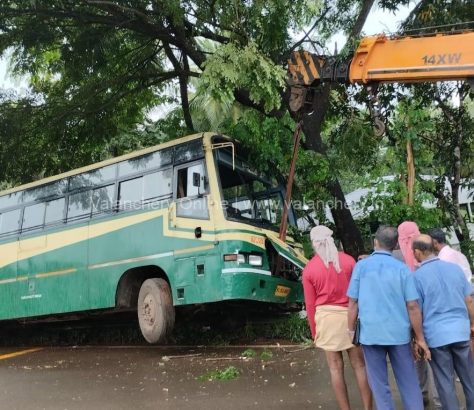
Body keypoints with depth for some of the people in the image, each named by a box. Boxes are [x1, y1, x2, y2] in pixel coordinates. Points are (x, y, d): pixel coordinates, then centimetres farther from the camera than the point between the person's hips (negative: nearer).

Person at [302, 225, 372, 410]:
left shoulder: (309, 269, -4)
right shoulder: (348, 260, -2)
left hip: (326, 317, -1)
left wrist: (314, 330, 9)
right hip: (349, 314, 1)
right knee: (359, 364, 9)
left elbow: (310, 304, -1)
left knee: (335, 367, 7)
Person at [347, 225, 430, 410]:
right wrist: (420, 338, 2)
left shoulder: (361, 266, -2)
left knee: (379, 384, 9)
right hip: (399, 332, 1)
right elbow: (413, 307, -5)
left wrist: (351, 331, 6)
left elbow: (353, 303, -3)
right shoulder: (402, 268, -2)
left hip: (370, 333, 0)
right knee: (408, 382, 12)